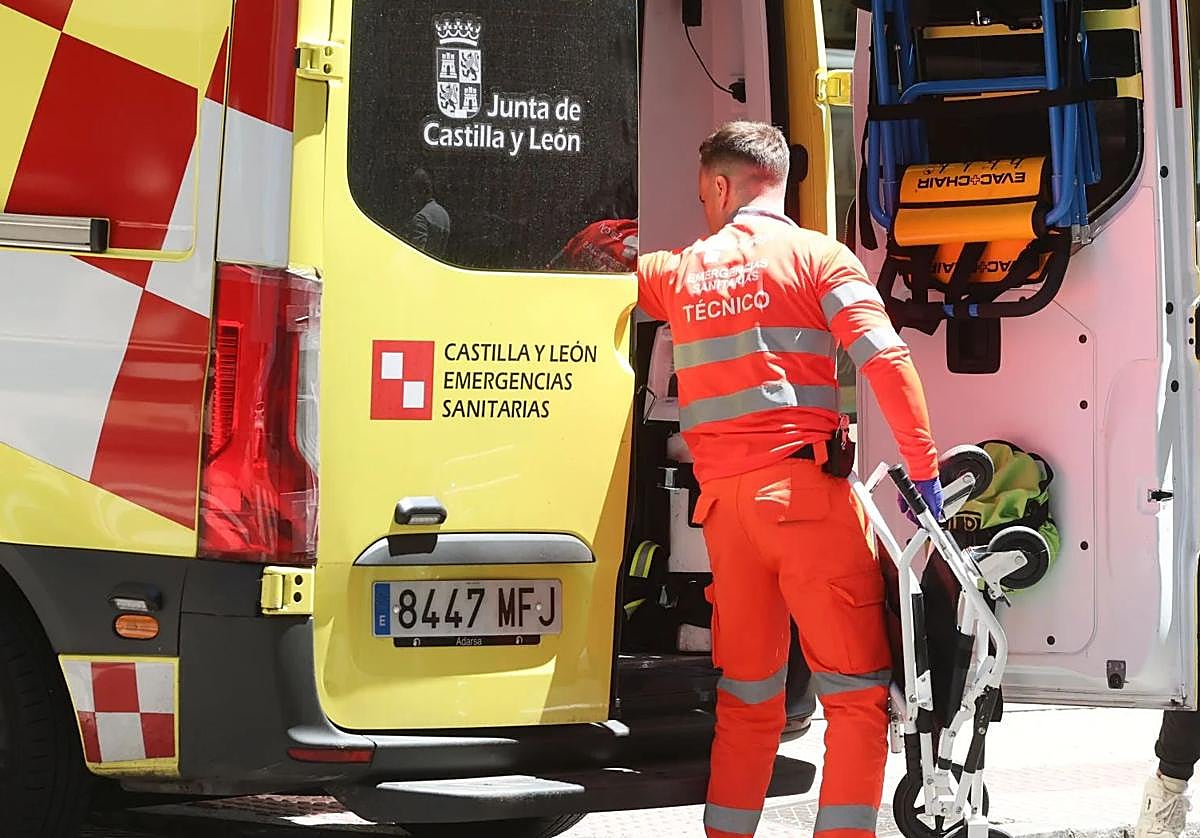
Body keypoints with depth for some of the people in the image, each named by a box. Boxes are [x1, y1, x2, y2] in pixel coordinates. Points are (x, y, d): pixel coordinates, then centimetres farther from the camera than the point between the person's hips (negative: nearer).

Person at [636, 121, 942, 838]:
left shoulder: (679, 270, 16)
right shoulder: (816, 255, 3)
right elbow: (887, 358, -10)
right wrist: (925, 467, -8)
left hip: (723, 497, 5)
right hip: (804, 484, -5)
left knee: (747, 691, 15)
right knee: (858, 686, -4)